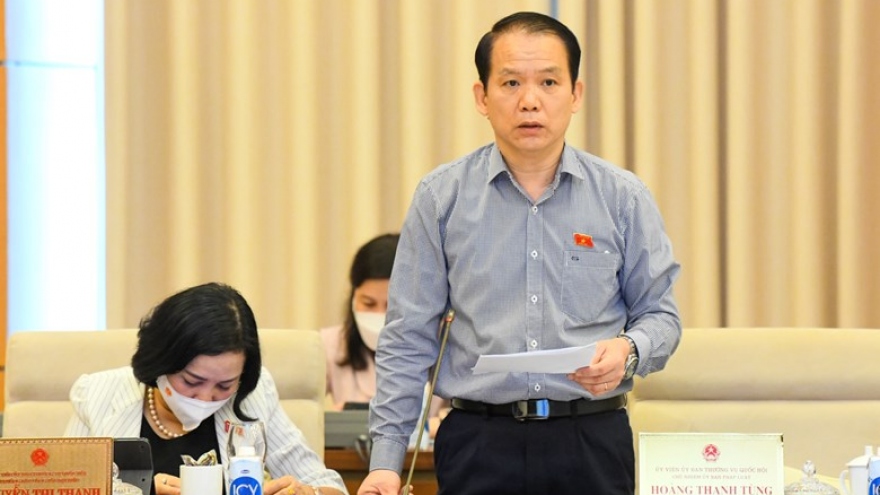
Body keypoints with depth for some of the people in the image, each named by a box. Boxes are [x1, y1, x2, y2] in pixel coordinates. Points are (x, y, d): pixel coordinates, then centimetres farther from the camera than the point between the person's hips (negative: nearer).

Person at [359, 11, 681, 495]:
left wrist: (628, 351, -14)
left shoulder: (623, 197, 3)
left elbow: (660, 314, 9)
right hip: (480, 445, 0)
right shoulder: (441, 197, 3)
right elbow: (408, 340, 4)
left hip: (591, 442, 1)